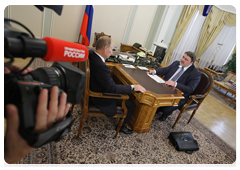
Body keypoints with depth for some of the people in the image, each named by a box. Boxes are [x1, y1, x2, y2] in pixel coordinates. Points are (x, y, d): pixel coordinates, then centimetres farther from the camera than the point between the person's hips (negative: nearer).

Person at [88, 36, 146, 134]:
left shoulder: (90, 53, -12)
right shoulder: (101, 66, -37)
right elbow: (112, 88, -29)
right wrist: (133, 87, -21)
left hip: (92, 89, 9)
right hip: (100, 97, -9)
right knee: (130, 104, 4)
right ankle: (122, 126, 29)